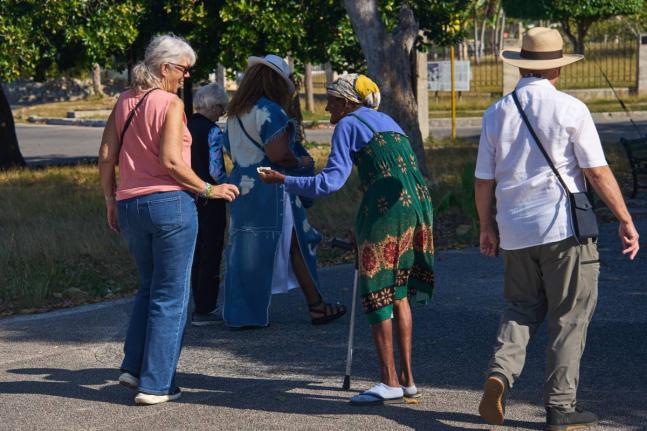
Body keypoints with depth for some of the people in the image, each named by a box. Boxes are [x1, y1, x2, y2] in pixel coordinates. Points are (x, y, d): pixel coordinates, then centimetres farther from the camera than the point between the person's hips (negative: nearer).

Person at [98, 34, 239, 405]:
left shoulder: (124, 102, 10)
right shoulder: (170, 103, -9)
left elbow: (106, 156, 9)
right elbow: (170, 161, -17)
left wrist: (111, 200, 17)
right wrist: (208, 189, -8)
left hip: (130, 206, 7)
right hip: (170, 202, -7)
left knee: (150, 287, 24)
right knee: (170, 295, 2)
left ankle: (133, 367, 18)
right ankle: (156, 384, 4)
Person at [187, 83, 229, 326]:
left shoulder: (183, 127, 8)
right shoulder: (212, 131, -14)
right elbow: (215, 170, -19)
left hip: (188, 196, 8)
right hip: (209, 198, -7)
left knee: (197, 253, 16)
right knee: (211, 254, 0)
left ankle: (201, 307, 24)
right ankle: (205, 311, 3)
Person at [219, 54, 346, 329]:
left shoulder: (235, 113, 12)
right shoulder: (270, 112, -15)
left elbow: (229, 149, 18)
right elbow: (278, 154, -23)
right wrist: (301, 163, -6)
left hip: (241, 185, 8)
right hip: (270, 190, -8)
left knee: (245, 249, 9)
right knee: (298, 244, 3)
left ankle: (240, 314, 10)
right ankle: (316, 307, 9)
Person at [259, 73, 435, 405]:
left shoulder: (348, 124, 2)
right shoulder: (386, 121, 24)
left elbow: (332, 180, -8)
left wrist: (283, 180, -1)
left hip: (386, 209, -8)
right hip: (417, 204, 8)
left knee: (377, 291, -2)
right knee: (398, 293, 14)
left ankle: (389, 381, -3)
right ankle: (407, 378, 15)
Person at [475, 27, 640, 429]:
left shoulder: (497, 113, 6)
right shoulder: (570, 109, -6)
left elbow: (484, 180, 8)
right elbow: (598, 171, -8)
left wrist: (486, 225, 22)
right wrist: (626, 220, 0)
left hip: (515, 230, 4)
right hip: (562, 229, -4)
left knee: (523, 306, 19)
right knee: (569, 317, 6)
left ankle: (501, 371, -6)